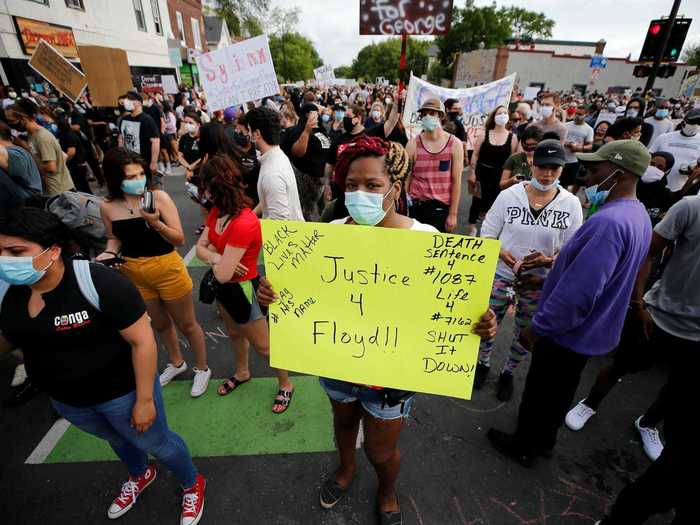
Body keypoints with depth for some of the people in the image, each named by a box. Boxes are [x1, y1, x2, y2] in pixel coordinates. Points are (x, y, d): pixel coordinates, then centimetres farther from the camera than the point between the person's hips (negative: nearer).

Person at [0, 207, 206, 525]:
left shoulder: (99, 283, -30)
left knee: (157, 444, 16)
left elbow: (143, 340, -26)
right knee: (117, 439, 33)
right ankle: (140, 475, 64)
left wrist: (144, 399, -20)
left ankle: (192, 485, 46)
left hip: (121, 391, -6)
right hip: (66, 400, 7)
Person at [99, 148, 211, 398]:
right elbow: (115, 238, 11)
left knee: (187, 324, 11)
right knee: (160, 323, 24)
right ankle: (176, 363, 50)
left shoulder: (158, 197, -18)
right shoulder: (108, 207, -7)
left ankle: (202, 369, 35)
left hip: (167, 269, -4)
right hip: (133, 273, 4)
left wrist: (156, 223, -33)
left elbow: (179, 239, -17)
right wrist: (108, 253, -10)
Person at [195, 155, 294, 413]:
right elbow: (200, 247, 0)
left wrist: (213, 256, -11)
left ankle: (286, 386, 33)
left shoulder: (244, 223, -32)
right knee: (234, 333, 29)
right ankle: (242, 373, 55)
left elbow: (223, 274, -31)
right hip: (224, 288, 9)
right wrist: (218, 258, -21)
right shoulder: (217, 212, -5)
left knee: (262, 345, 9)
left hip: (242, 289, -8)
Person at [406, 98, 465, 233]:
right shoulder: (413, 144, 0)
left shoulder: (454, 144, -2)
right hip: (416, 206, 1)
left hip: (442, 207, -1)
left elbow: (456, 181, -3)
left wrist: (453, 214, -6)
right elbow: (405, 179, 2)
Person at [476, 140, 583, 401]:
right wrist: (502, 254, -24)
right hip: (501, 275, -1)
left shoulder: (571, 204, -7)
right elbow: (487, 234, -5)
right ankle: (483, 364, 41)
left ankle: (508, 373, 43)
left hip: (540, 282, 1)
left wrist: (548, 260, -24)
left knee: (525, 333, 16)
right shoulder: (508, 195, -9)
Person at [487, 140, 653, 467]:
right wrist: (557, 262, 9)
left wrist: (537, 327, -21)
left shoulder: (608, 222, -31)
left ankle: (524, 446, 36)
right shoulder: (638, 215, 3)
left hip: (568, 332, -9)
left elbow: (577, 293, -32)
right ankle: (544, 439, 48)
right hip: (592, 330, 9)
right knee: (559, 391, 27)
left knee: (540, 392, 13)